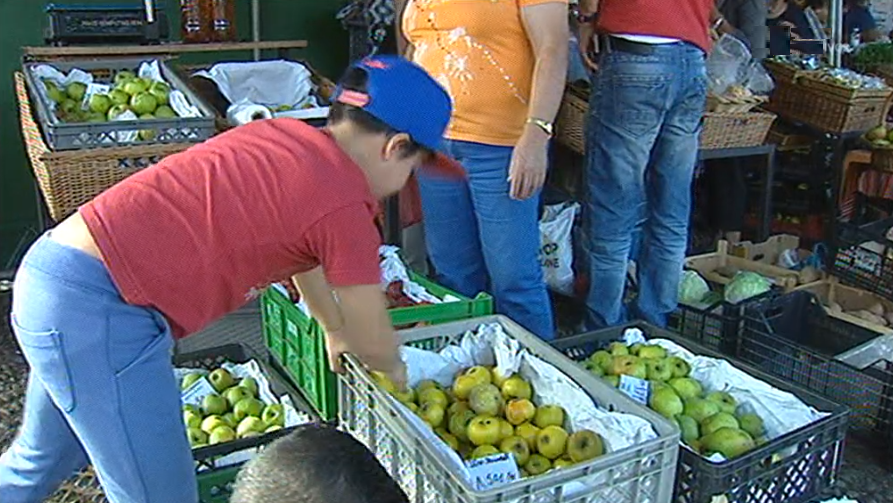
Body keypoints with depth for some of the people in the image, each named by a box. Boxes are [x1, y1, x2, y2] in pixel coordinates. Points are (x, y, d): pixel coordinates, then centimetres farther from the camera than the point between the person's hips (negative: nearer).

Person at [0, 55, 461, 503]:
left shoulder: (284, 134, 10)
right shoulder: (344, 205, -15)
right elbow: (373, 345, -2)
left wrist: (335, 331, 38)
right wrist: (395, 370, 21)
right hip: (99, 312, -9)